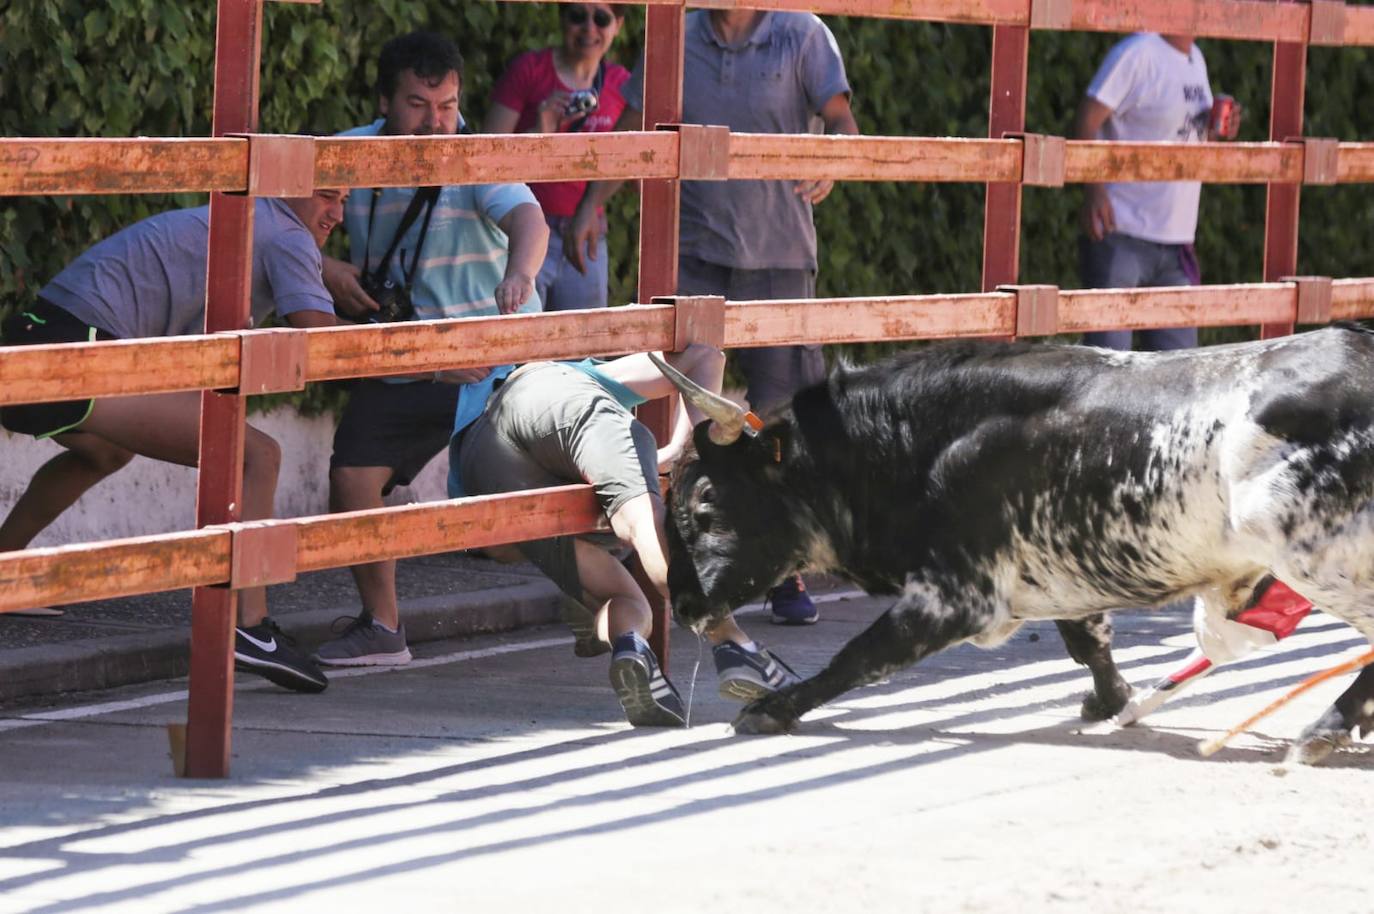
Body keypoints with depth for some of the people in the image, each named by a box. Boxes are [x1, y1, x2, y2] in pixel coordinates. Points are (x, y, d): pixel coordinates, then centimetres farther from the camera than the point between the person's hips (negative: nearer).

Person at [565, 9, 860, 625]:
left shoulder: (802, 37, 1)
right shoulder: (676, 41, 6)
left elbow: (841, 120, -3)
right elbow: (633, 130, 13)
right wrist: (590, 206, 1)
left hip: (779, 256, -1)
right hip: (693, 256, 1)